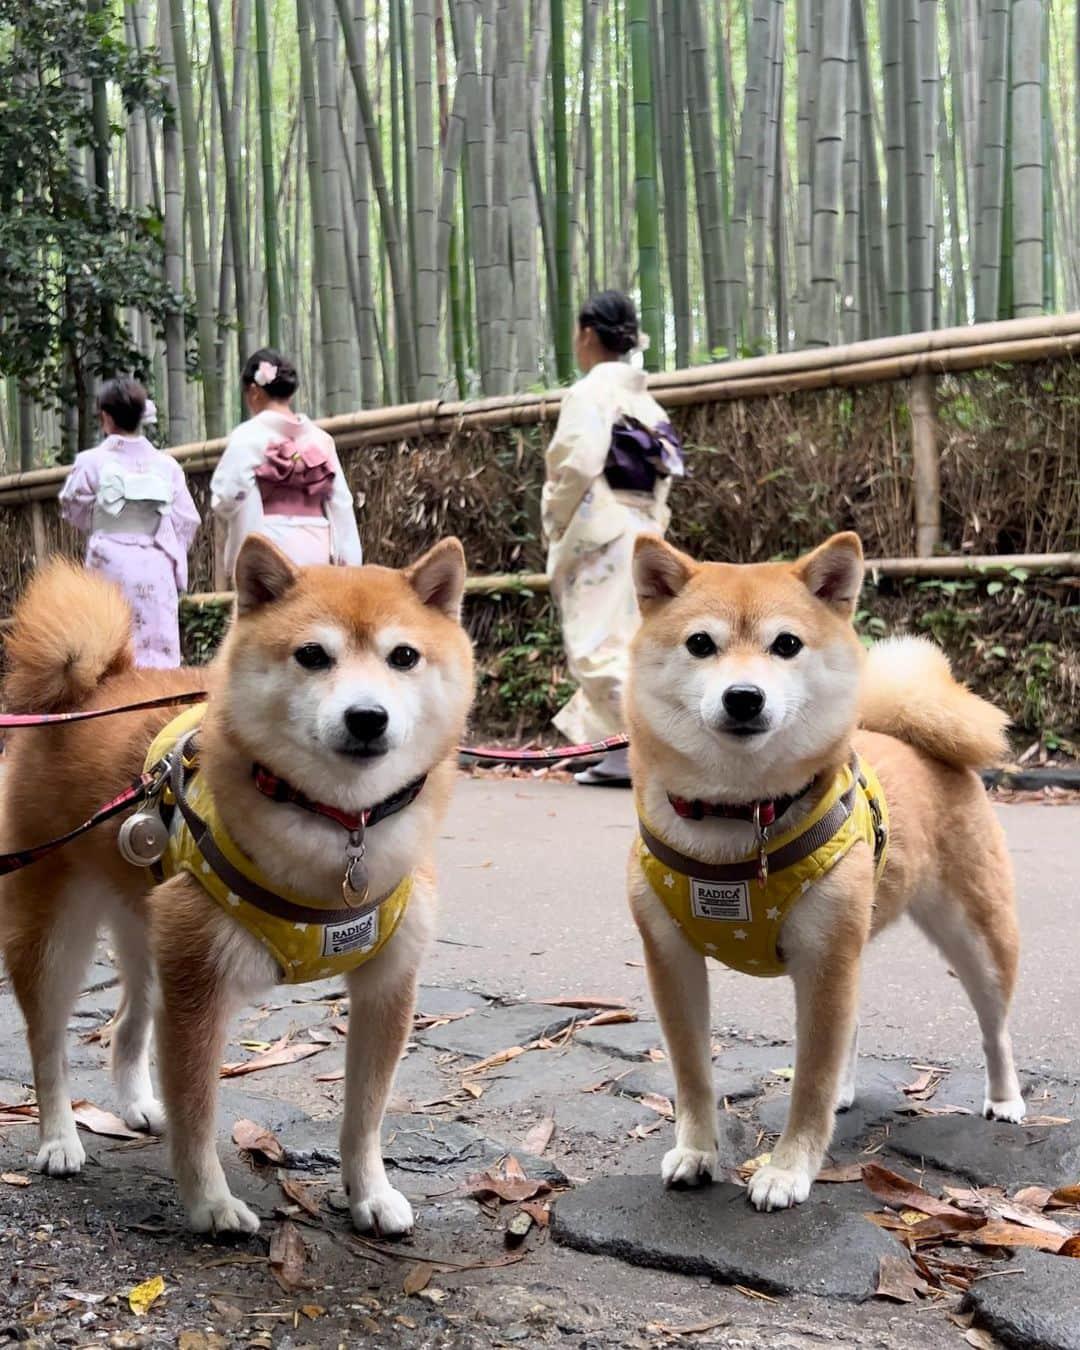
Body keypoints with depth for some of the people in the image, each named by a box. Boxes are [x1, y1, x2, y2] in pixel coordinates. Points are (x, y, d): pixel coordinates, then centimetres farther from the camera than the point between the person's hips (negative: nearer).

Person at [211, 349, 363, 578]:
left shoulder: (248, 437, -3)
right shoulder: (320, 438, 11)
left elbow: (226, 498, -8)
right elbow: (340, 502, 8)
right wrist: (350, 560, 10)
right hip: (316, 549, 5)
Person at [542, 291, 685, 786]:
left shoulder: (589, 394, -10)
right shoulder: (642, 397, 14)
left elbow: (577, 467, -18)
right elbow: (663, 471, 13)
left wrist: (556, 525, -6)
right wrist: (650, 522, 16)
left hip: (599, 534, -8)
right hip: (642, 532, 8)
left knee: (597, 647, -7)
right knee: (621, 646, 12)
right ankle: (624, 753, 15)